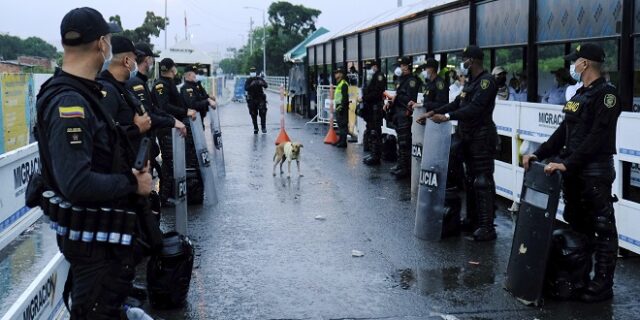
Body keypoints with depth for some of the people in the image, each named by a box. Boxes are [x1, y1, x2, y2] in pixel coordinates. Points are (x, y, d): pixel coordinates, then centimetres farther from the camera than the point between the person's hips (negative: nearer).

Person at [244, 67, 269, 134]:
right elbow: (246, 88, -12)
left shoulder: (260, 79, 6)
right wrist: (251, 85, -30)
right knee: (253, 115, 2)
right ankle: (255, 129, 9)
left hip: (260, 99, 0)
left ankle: (263, 127, -3)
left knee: (263, 113, -10)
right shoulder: (248, 81, 4)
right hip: (252, 100, 0)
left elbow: (266, 86, -6)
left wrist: (262, 84, -28)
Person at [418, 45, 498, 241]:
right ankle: (472, 219, 23)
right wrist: (433, 113, 8)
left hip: (482, 137, -10)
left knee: (483, 182, -10)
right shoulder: (471, 82, 17)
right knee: (471, 179, 14)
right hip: (469, 137, 10)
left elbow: (475, 108, -25)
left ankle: (487, 227, -8)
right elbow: (457, 103, 17)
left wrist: (447, 117, -29)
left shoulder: (486, 81, -14)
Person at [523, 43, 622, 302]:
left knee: (602, 228, -1)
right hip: (573, 171, 9)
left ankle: (603, 284, 4)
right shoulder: (580, 95, 17)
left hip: (595, 172, -9)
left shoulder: (606, 94, -11)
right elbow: (563, 132, 16)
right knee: (576, 225, 14)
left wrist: (568, 163, -25)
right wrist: (538, 154, 6)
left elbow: (597, 137, -20)